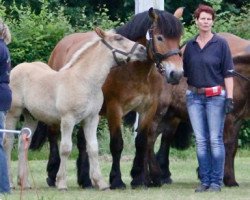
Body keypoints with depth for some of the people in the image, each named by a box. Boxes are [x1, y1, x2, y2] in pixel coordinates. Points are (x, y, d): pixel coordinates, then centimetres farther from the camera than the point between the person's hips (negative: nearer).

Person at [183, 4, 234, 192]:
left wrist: (229, 97, -12)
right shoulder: (190, 45, 8)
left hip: (215, 96, -4)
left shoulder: (221, 44, -3)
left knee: (215, 140, -2)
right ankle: (204, 181, 10)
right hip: (194, 97, 4)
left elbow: (228, 73, -5)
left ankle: (216, 182, 2)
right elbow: (185, 72, 14)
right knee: (200, 140, 5)